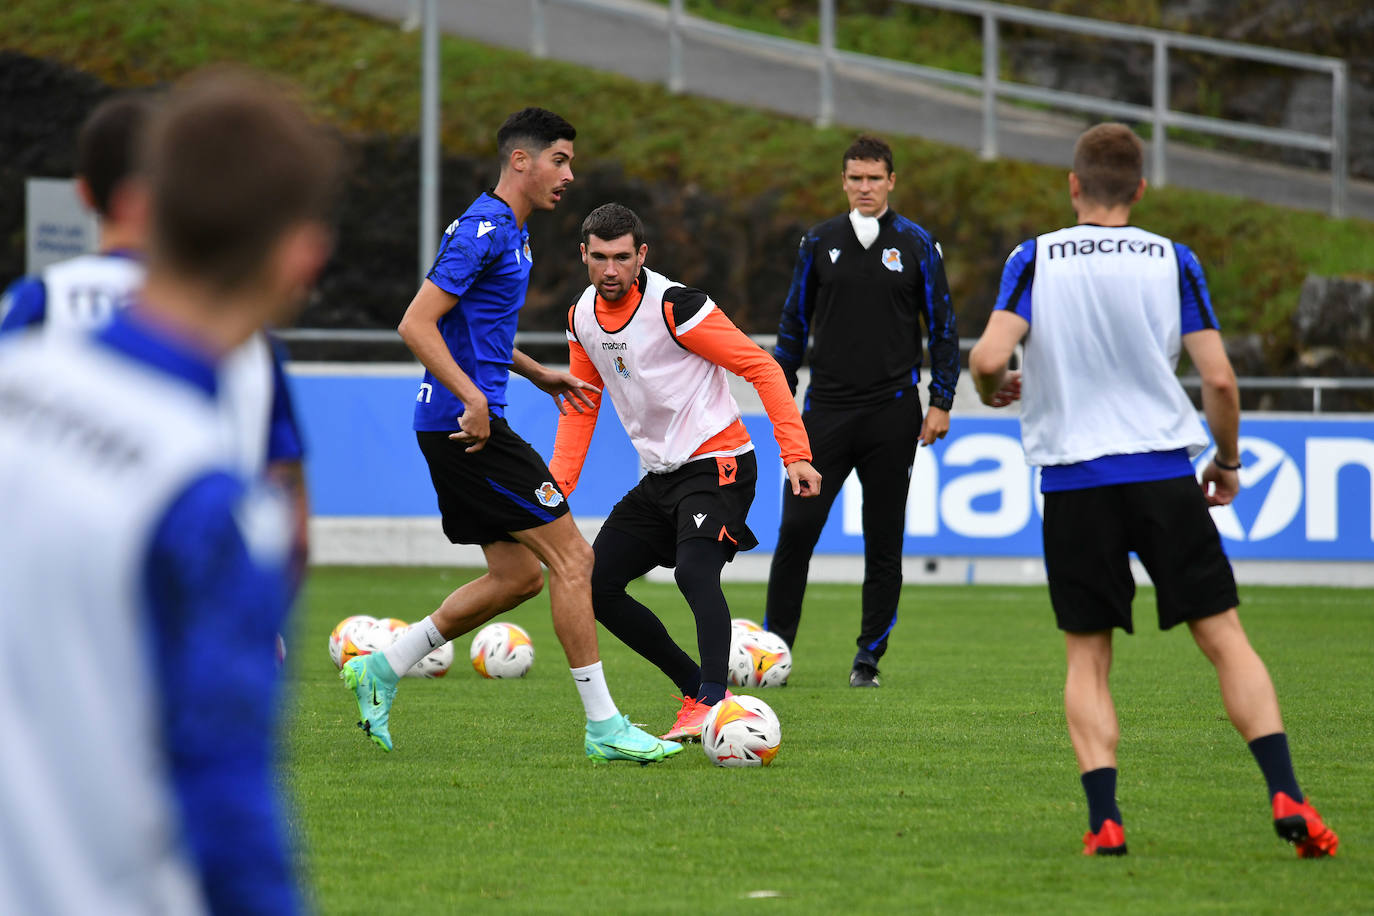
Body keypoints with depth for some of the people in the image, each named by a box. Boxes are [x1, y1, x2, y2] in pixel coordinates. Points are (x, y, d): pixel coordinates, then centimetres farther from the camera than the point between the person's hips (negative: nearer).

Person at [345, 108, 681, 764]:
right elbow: (416, 325, -20)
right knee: (572, 558, -9)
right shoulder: (483, 230, -14)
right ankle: (604, 727, -6)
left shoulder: (509, 233, 18)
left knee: (518, 573, 11)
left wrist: (539, 375, 27)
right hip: (466, 422, -10)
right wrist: (473, 398, -26)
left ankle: (381, 670, 15)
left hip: (465, 424, 10)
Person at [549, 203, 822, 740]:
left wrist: (796, 454, -22)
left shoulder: (673, 305, -17)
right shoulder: (583, 318, 5)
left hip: (716, 465, -8)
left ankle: (713, 702, -37)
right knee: (597, 584, 2)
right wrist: (555, 487, 6)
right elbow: (581, 408, 18)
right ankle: (695, 687, 9)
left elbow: (761, 368, -15)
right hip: (659, 475, 8)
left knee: (694, 571, -30)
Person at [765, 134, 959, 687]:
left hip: (892, 412, -1)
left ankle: (869, 658, 11)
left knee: (884, 542, 3)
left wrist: (941, 402, 0)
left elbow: (942, 327, 6)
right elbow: (794, 324, 14)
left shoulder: (917, 245, 2)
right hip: (826, 408, 1)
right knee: (796, 529, -6)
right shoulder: (819, 243, 7)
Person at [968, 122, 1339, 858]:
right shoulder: (1172, 261, 2)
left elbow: (988, 358, -11)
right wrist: (1227, 461, 14)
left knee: (1087, 657, 8)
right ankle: (1286, 797, -9)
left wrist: (993, 391, 12)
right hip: (1165, 473, 0)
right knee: (1225, 637, 3)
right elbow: (1219, 379, -2)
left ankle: (1103, 818, -6)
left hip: (1073, 481, 0)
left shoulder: (1036, 259, 0)